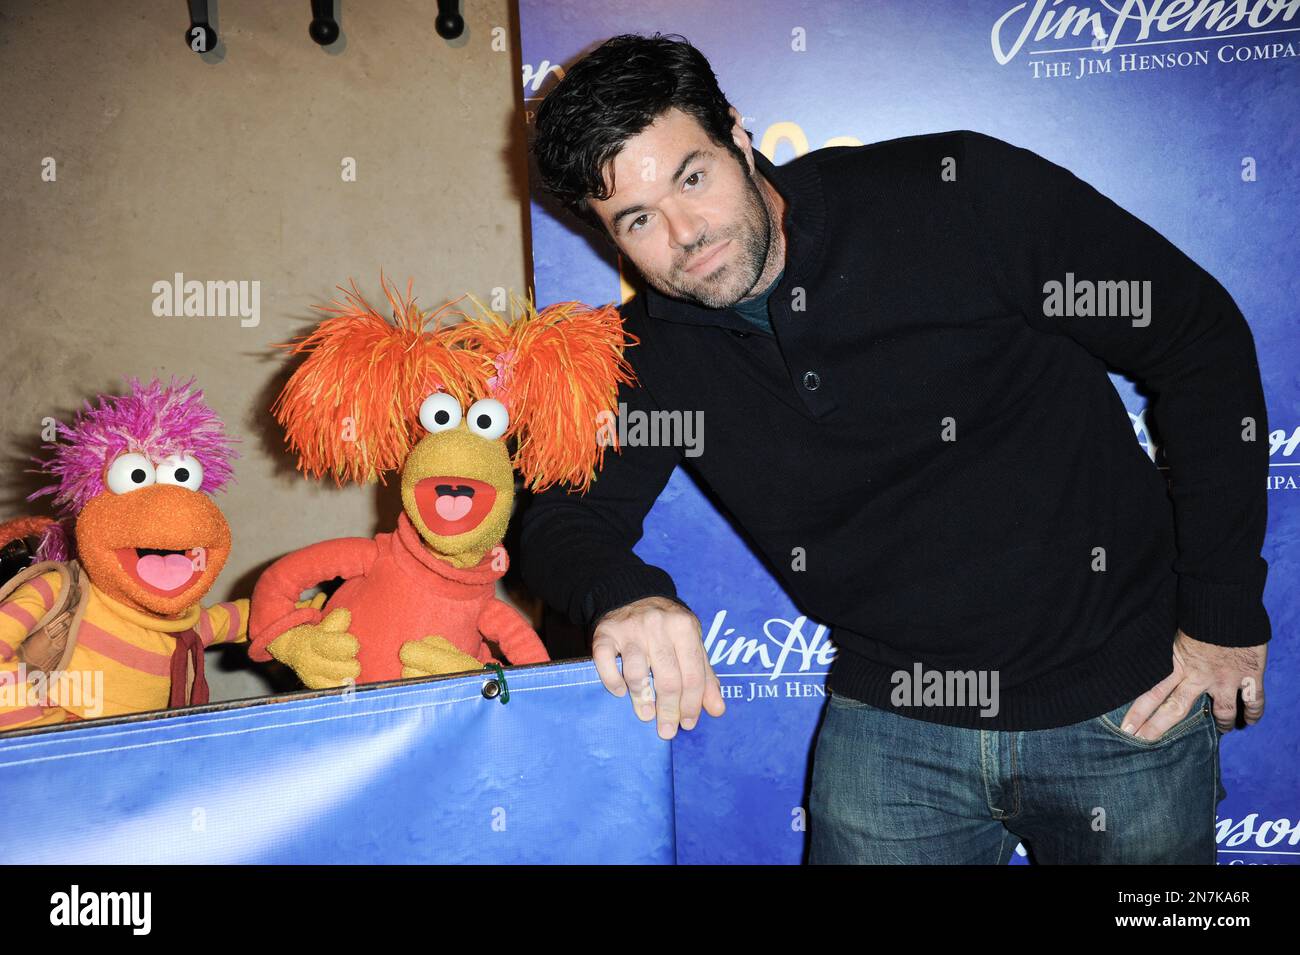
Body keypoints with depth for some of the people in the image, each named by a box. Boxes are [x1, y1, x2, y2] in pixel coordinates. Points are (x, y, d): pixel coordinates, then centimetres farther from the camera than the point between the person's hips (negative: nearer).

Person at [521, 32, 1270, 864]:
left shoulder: (961, 197, -15)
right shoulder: (649, 354, -4)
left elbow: (1203, 341, -9)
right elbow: (565, 513, -2)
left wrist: (1226, 613, -8)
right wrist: (622, 595, -29)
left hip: (1129, 701, -1)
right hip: (888, 722, 2)